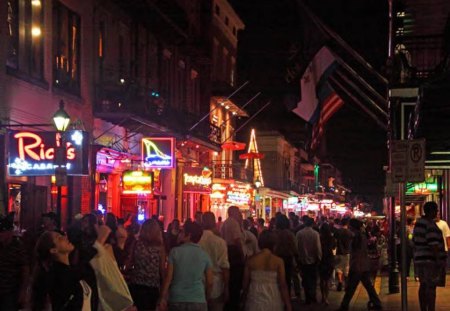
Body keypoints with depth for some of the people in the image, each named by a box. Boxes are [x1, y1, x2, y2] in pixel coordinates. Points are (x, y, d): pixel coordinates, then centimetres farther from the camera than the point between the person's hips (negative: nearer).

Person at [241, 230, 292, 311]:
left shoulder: (251, 261, -3)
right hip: (273, 303, -1)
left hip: (255, 303, 1)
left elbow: (245, 284, 2)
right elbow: (283, 285, -8)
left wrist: (243, 297, 21)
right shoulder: (278, 261, -8)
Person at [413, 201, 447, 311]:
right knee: (431, 287, -8)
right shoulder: (431, 225, -16)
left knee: (423, 285, 14)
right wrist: (439, 261, -21)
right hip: (431, 260, -9)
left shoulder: (418, 223, 13)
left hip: (419, 259, 9)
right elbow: (434, 245, -22)